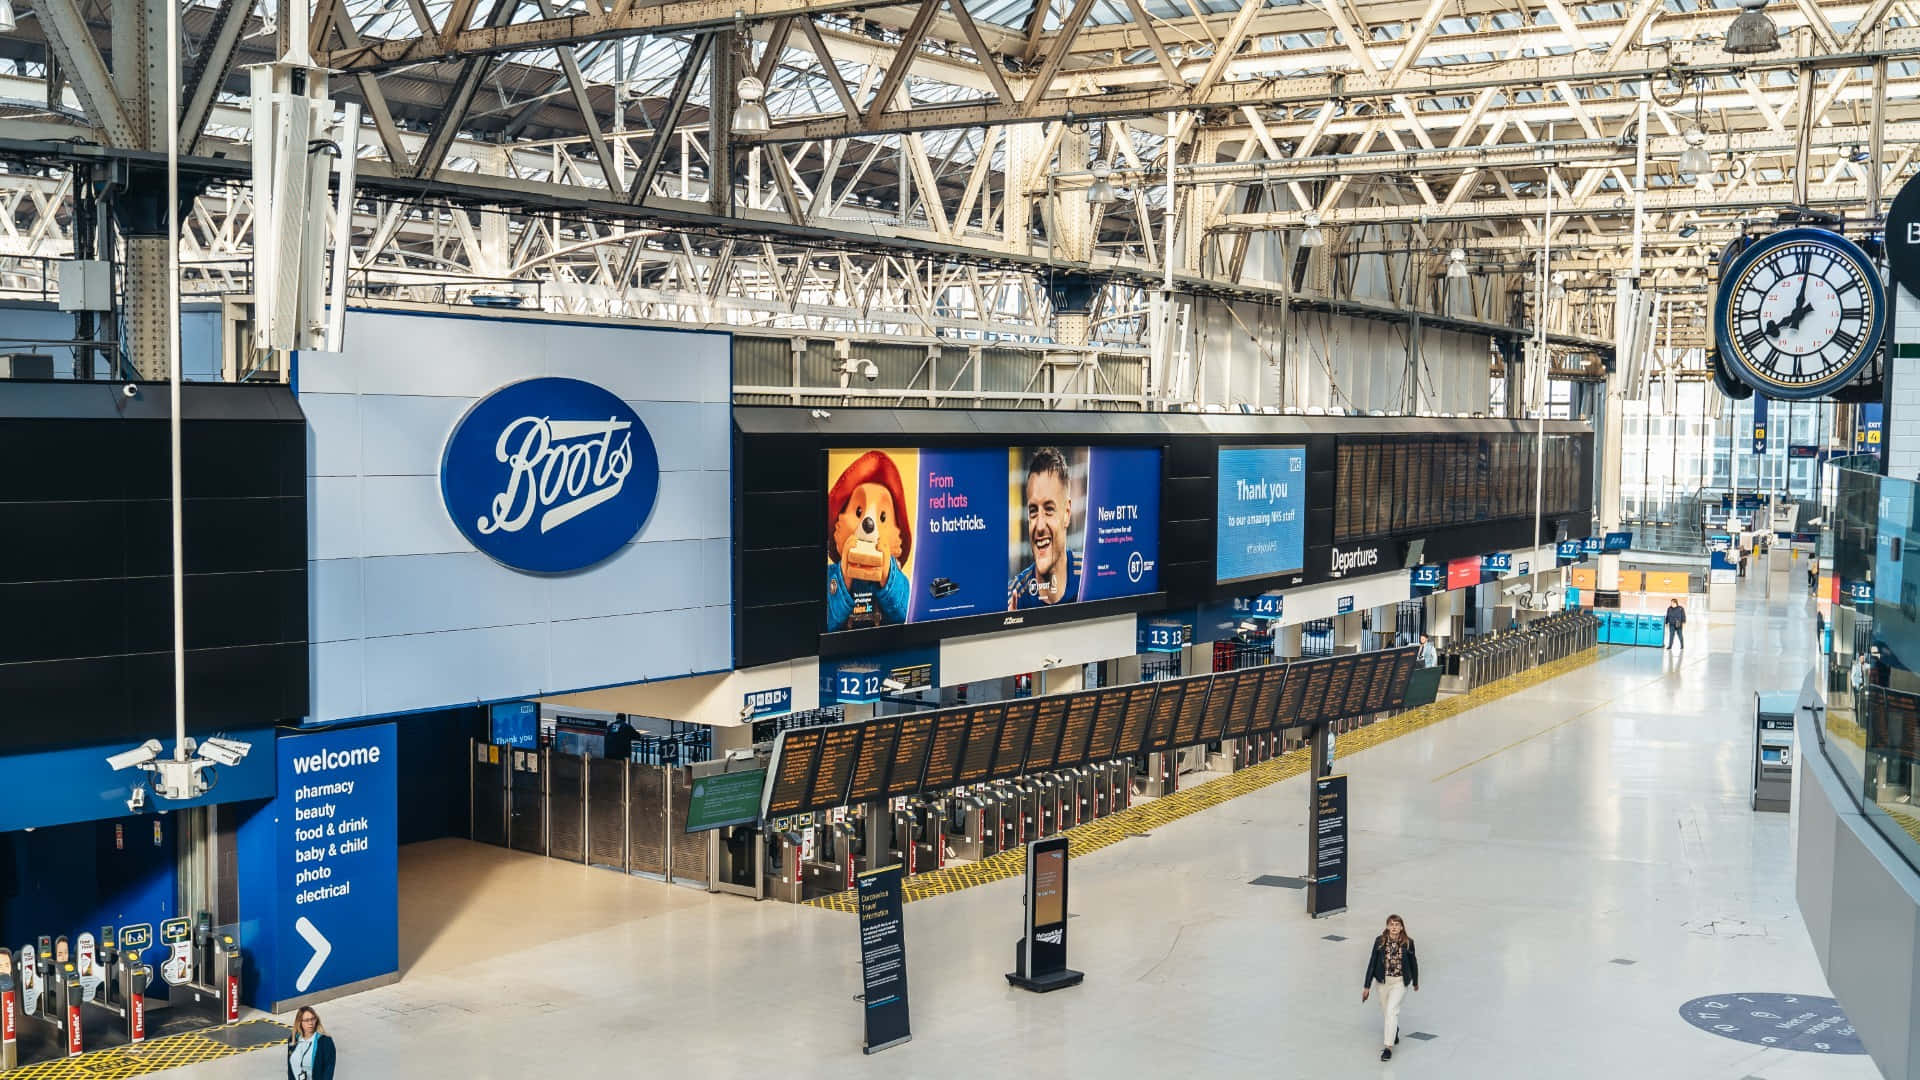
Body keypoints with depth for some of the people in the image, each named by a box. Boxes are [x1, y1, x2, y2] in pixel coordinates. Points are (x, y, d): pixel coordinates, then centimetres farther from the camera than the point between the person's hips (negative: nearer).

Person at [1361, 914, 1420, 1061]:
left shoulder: (1408, 943, -11)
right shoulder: (1380, 941, -10)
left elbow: (1413, 962, 5)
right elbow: (1372, 962, -5)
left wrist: (1415, 982, 17)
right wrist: (1367, 986, -4)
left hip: (1400, 982, -3)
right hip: (1383, 981, 3)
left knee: (1392, 1009, -17)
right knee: (1385, 1009, 18)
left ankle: (1388, 1047, -13)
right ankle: (1395, 1028, 52)